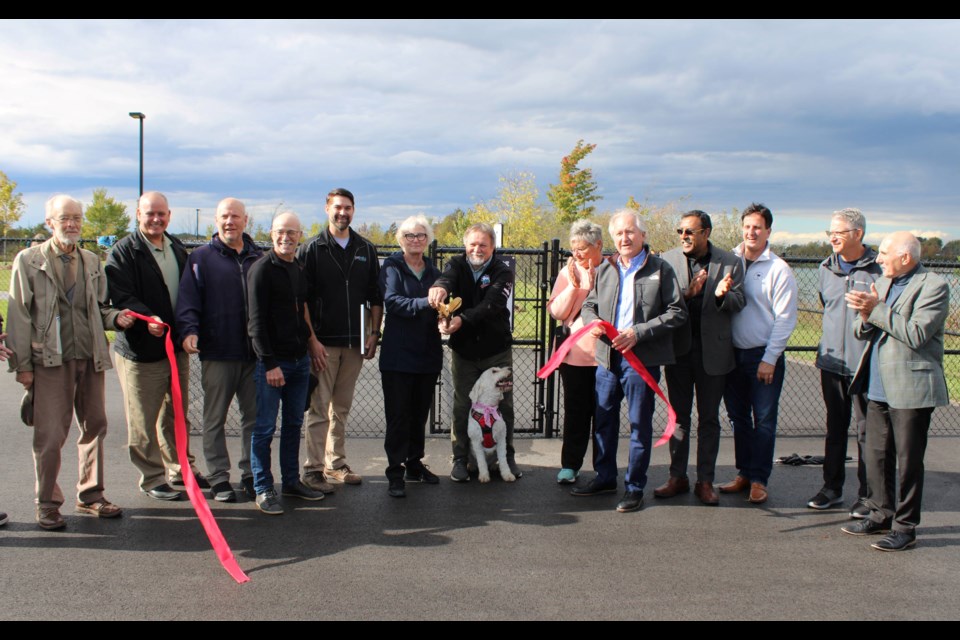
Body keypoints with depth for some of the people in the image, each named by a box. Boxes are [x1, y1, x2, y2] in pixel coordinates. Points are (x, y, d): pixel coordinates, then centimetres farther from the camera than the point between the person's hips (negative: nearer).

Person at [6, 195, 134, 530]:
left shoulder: (91, 261, 12)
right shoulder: (29, 260, -1)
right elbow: (19, 315, -4)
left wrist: (115, 318, -3)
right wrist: (22, 364, -8)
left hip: (90, 357, 5)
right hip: (50, 361, -5)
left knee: (95, 426, 12)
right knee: (50, 435, -3)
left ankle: (90, 496, 26)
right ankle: (47, 504, 12)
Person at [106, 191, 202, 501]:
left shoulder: (177, 249, 13)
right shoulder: (124, 251, -8)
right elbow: (121, 296, -17)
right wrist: (146, 318, -33)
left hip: (177, 347, 6)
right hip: (141, 350, -6)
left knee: (177, 416, 16)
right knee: (144, 422, 2)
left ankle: (181, 469, 29)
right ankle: (152, 478, 13)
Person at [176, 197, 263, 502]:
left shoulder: (258, 257, 11)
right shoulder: (201, 257, 2)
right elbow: (188, 299, -5)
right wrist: (189, 330, -21)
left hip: (254, 352, 3)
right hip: (217, 352, -3)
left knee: (254, 416, 8)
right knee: (215, 419, 5)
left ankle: (251, 475, 19)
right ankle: (218, 478, 14)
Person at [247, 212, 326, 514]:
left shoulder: (299, 270, 13)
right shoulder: (262, 269, -9)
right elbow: (256, 321, -13)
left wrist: (309, 342, 11)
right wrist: (269, 363, -17)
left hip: (299, 360, 7)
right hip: (272, 362, -7)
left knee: (294, 424, 14)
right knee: (265, 427, 0)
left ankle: (291, 481, 25)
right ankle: (263, 489, 8)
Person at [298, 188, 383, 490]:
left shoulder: (366, 250, 10)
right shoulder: (312, 249, -1)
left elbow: (375, 296, 14)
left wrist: (373, 332, 5)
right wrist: (311, 339, -11)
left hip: (355, 342, 4)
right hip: (323, 342, -4)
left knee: (342, 408, 12)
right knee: (319, 408, -4)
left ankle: (336, 463, 21)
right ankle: (313, 468, 2)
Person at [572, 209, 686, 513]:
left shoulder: (661, 270, -3)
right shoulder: (604, 270, 11)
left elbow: (677, 313, -7)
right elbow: (589, 304, 21)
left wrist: (638, 333, -16)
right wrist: (593, 321, -4)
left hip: (642, 359, -5)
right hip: (607, 357, 5)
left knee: (640, 424, 3)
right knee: (604, 419, 13)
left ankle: (634, 487, 14)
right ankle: (605, 477, 29)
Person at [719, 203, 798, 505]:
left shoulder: (778, 269, -5)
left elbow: (785, 318, -7)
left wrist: (770, 358, -10)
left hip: (764, 356, -4)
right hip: (732, 353, 4)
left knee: (764, 420, 3)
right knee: (738, 417, 11)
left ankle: (759, 479, 11)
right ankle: (744, 473, 23)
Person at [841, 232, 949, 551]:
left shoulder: (933, 286, -10)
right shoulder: (882, 284, 13)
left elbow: (916, 335, -21)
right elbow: (861, 331, 12)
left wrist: (876, 310, -20)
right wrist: (865, 317, -11)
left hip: (910, 387, -7)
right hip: (879, 388, 8)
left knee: (908, 461, 1)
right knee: (875, 455, 14)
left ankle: (905, 527, 11)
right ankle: (881, 514, 28)